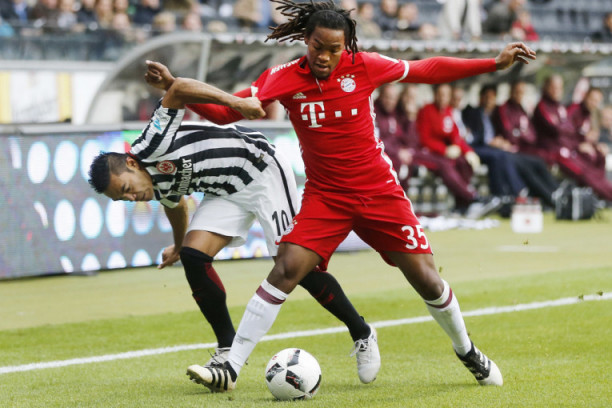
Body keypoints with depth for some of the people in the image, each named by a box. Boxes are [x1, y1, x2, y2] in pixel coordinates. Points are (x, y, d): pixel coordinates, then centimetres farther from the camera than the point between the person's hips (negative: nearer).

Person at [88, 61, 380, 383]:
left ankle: (362, 335, 5)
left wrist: (235, 101, -45)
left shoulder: (150, 148, -24)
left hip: (262, 170, -8)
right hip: (227, 192, 8)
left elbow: (179, 89, -35)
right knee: (192, 257, -9)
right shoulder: (158, 188, 2)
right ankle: (228, 351, -1)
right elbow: (175, 205, 26)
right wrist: (178, 245, 42)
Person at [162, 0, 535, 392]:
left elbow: (427, 70, 0)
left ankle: (468, 352, 28)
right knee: (286, 269, -18)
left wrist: (495, 63, -1)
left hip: (379, 191, 0)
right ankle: (230, 369, -13)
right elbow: (224, 112, -12)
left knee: (426, 278, 0)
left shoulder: (362, 66, -10)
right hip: (324, 195, 0)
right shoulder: (285, 78, -10)